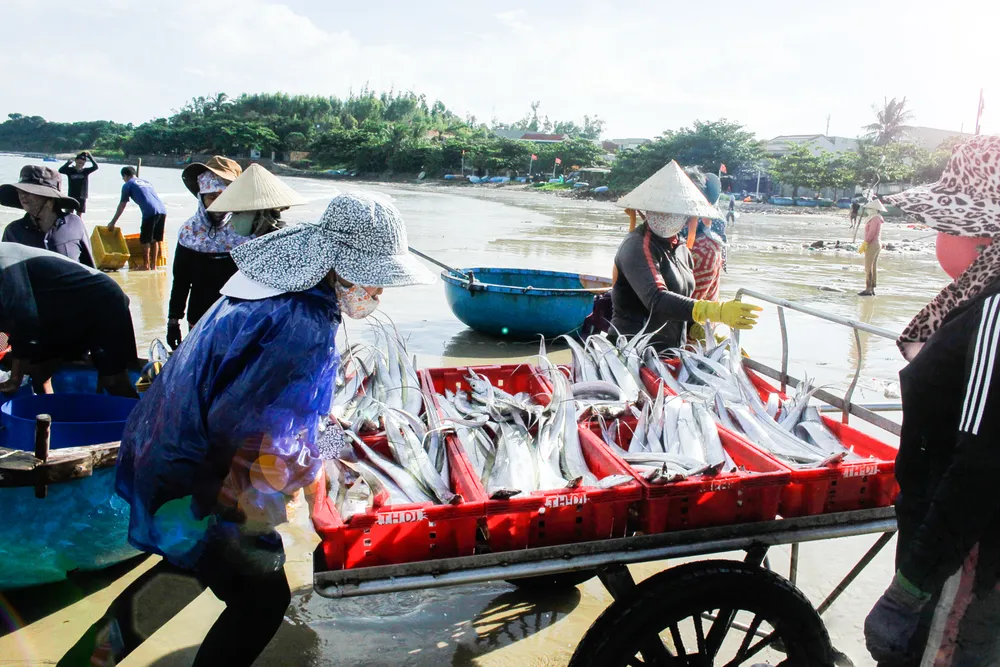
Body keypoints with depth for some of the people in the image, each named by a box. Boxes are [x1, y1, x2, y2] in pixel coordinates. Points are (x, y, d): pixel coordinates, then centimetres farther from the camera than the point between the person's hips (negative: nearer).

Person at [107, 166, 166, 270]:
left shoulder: (128, 185, 11)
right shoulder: (147, 182, 29)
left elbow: (122, 206, 15)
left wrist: (112, 222, 24)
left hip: (150, 212, -6)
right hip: (162, 210, 6)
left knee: (145, 240, 6)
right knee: (155, 240, 15)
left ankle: (146, 266, 9)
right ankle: (153, 265, 18)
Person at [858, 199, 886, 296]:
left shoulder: (875, 219, -16)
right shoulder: (878, 219, 13)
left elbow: (871, 233, -21)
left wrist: (864, 244, -20)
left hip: (872, 245, -10)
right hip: (878, 244, 10)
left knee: (868, 268, -7)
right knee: (874, 267, 11)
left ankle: (868, 289, -7)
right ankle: (872, 289, 14)